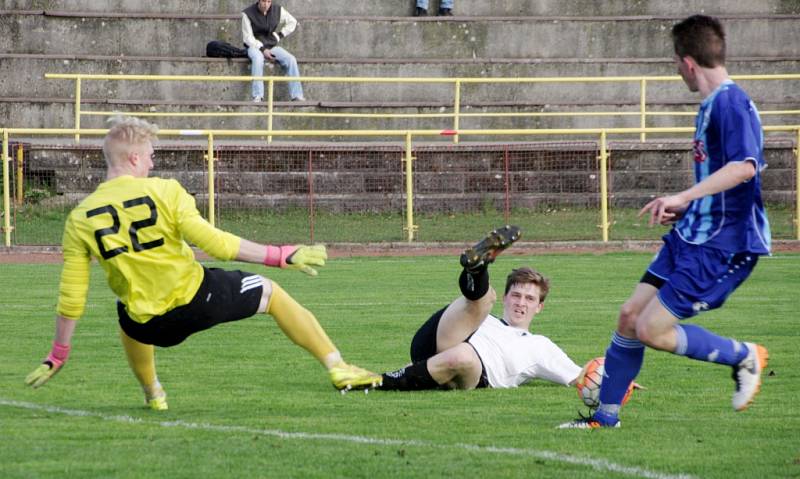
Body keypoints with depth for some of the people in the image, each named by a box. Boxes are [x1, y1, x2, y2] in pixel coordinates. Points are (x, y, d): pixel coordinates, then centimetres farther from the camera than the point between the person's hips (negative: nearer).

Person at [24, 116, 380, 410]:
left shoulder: (79, 219, -2)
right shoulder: (164, 191, -10)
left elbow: (71, 296, 0)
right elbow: (213, 243, -16)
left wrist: (58, 355, 11)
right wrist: (281, 257, -9)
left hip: (151, 326, 3)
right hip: (196, 298, -3)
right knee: (272, 293, 20)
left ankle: (153, 395, 45)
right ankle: (337, 368, 18)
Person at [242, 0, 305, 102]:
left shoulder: (278, 10, 0)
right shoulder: (248, 13, -10)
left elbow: (292, 22, 15)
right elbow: (248, 38, -11)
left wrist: (279, 36, 4)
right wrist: (262, 49, -21)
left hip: (272, 46, 4)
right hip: (255, 46, -4)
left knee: (291, 59, -20)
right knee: (258, 59, -38)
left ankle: (296, 96, -18)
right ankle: (257, 96, -42)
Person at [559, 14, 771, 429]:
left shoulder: (730, 103, -18)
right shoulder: (712, 104, 13)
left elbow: (744, 166, -33)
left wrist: (684, 197, -35)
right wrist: (685, 209, 25)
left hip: (723, 247, -10)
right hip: (691, 236, 10)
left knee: (651, 329, -12)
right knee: (630, 315, 9)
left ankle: (745, 357, 6)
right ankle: (605, 414, 19)